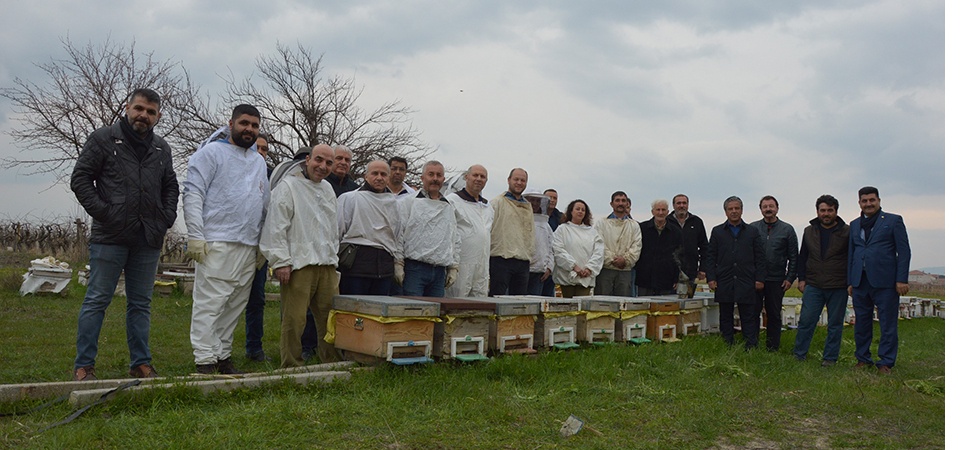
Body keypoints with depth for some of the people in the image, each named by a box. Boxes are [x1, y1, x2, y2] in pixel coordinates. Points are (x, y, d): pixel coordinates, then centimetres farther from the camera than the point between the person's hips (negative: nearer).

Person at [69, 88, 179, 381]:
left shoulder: (161, 149, 15)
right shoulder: (104, 139, 2)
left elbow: (171, 187, 22)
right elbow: (80, 178, 0)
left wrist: (167, 218, 7)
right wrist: (101, 212, -10)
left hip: (148, 240, 4)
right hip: (110, 236, -4)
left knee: (141, 303, 9)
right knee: (97, 300, 0)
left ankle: (141, 363, 17)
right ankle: (84, 366, 8)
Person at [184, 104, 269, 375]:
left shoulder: (259, 162, 21)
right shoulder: (212, 152, 1)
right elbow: (193, 193, -7)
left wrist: (263, 246, 18)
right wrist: (195, 236, -15)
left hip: (249, 248, 7)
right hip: (217, 244, -6)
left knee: (235, 307, 9)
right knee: (209, 304, -8)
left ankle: (223, 356, 17)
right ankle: (205, 360, -4)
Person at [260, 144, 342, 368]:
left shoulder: (328, 189, 21)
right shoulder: (288, 186, -2)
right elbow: (276, 228, -8)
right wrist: (281, 262, -14)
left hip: (327, 265, 7)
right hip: (299, 265, -6)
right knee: (294, 319, -5)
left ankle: (332, 363, 17)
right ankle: (291, 367, 6)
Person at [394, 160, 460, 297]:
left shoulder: (449, 208, 19)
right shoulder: (408, 202, 2)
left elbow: (455, 240, 22)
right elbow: (398, 235, -3)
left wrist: (453, 268, 15)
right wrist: (398, 264, -9)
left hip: (439, 271, 5)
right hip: (414, 268, -5)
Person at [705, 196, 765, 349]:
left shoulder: (753, 231, 10)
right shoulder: (717, 231, 10)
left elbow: (760, 257, 8)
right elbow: (710, 257, 7)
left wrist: (759, 278, 0)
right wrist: (710, 278, -2)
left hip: (747, 283, -1)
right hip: (724, 283, 1)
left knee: (749, 317, 0)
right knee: (725, 317, 6)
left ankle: (751, 347, 5)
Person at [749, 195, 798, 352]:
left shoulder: (787, 229, 5)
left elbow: (793, 257, 6)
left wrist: (790, 278, -1)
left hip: (776, 280, 0)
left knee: (774, 315, 7)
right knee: (752, 313, 0)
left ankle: (772, 348, 16)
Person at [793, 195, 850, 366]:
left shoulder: (846, 232, 1)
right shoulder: (809, 231, 10)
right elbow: (802, 257, 16)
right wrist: (801, 279, 9)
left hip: (838, 287, -2)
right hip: (813, 286, 2)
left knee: (835, 324, 6)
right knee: (806, 321, -1)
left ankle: (830, 358, 16)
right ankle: (798, 356, 9)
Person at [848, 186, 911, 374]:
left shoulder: (893, 220, 4)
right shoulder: (855, 225, 17)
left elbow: (904, 251, -1)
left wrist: (902, 279, -9)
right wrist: (850, 281, 12)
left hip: (884, 281, -4)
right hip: (860, 282, 4)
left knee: (888, 324, 0)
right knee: (861, 323, 9)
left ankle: (886, 362, 8)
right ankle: (863, 359, 19)